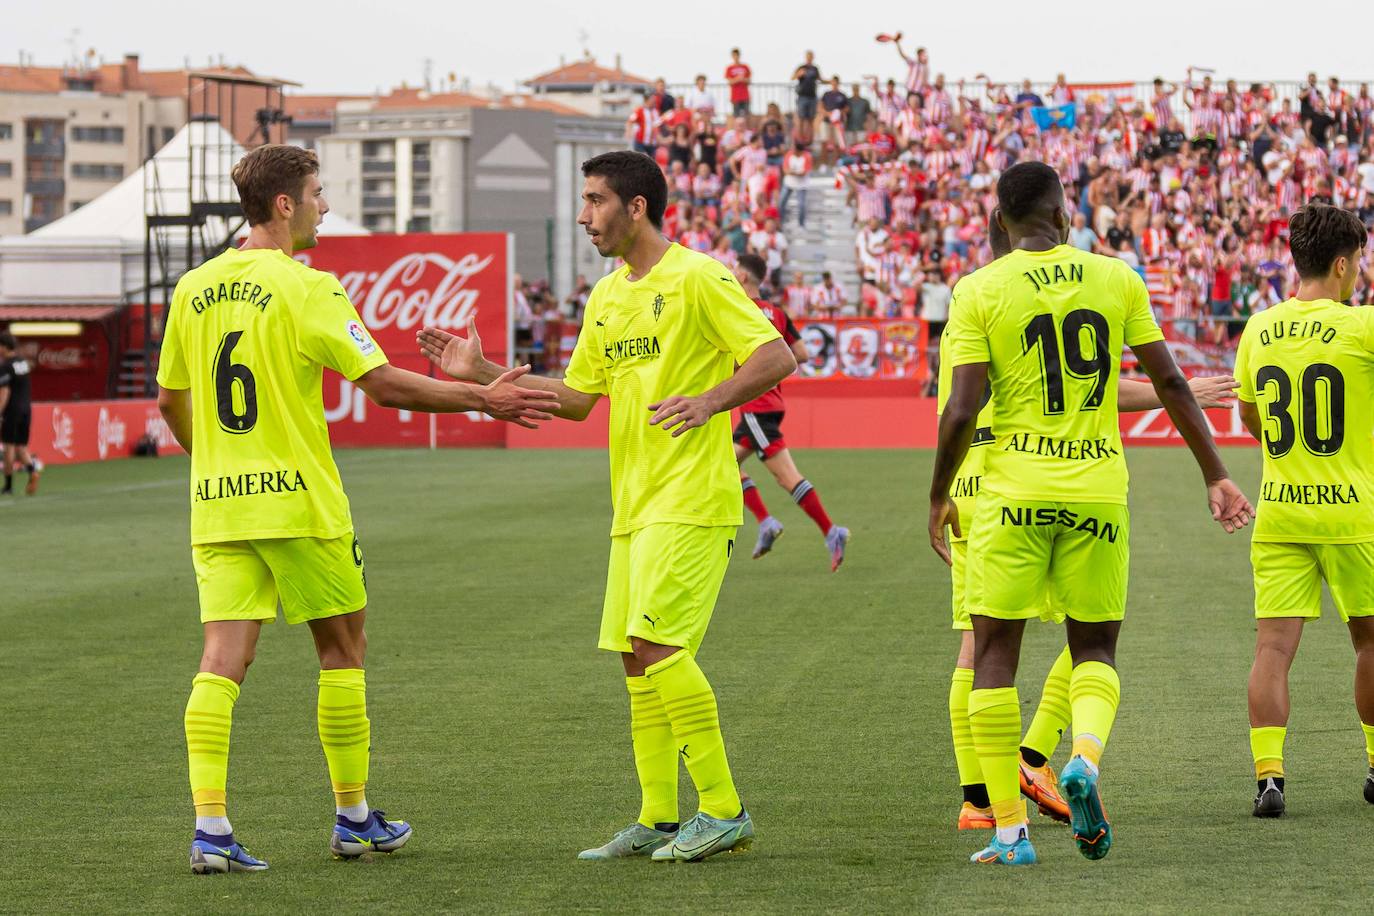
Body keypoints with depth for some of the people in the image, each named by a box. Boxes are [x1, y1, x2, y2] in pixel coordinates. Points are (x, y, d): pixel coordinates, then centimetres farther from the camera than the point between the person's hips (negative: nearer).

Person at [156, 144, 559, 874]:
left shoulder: (194, 289, 8)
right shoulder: (305, 289, -11)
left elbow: (170, 400, 16)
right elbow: (382, 382, -14)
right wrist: (482, 398, -7)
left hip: (217, 506, 5)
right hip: (297, 498, -5)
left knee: (222, 658, -1)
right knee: (341, 647, 11)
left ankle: (210, 825, -13)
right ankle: (353, 816, 19)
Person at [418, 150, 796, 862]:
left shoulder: (697, 279, -9)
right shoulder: (607, 297, 16)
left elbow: (777, 356, -13)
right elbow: (577, 396, 22)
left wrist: (708, 401, -26)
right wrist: (482, 372, 15)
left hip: (690, 502, -9)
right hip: (635, 505, 9)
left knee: (657, 643, -16)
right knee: (636, 657, 7)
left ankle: (724, 810, -10)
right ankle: (658, 819, 13)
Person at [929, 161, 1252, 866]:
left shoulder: (980, 291, -3)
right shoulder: (1116, 279, 3)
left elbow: (961, 411, -7)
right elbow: (1169, 383, 6)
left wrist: (938, 498, 6)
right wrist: (1215, 475, 14)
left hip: (1015, 491, -2)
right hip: (1098, 491, 2)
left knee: (994, 654, 7)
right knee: (1095, 649, 16)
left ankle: (1009, 828, 1)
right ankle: (1086, 757, -15)